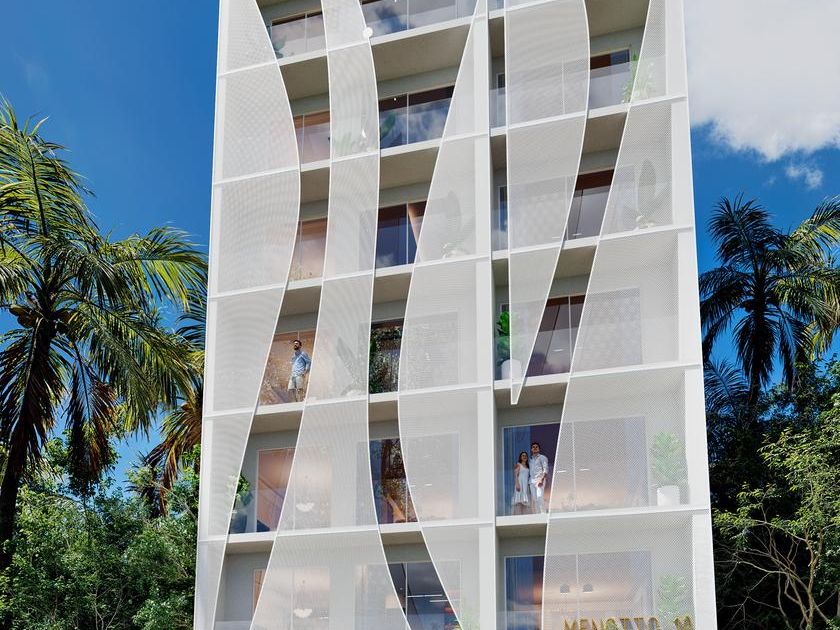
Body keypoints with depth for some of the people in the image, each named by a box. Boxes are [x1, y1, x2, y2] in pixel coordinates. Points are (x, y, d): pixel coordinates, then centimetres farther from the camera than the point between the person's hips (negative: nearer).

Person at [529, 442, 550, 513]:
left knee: (539, 497, -20)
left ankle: (543, 513, -22)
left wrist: (542, 480, -18)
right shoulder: (530, 459, 22)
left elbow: (546, 469, -5)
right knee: (535, 499, 1)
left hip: (539, 479, -6)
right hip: (532, 480, 6)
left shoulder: (542, 457, 5)